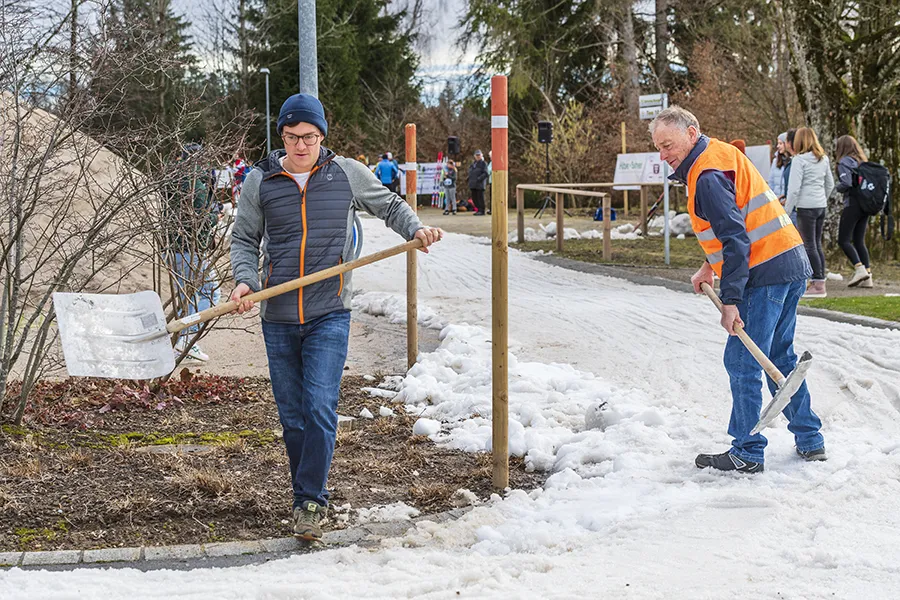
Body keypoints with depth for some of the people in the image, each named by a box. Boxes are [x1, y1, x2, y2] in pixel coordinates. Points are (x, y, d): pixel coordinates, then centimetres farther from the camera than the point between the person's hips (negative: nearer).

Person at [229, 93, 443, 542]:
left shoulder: (347, 174, 3)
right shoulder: (260, 182, 4)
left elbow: (389, 205, 17)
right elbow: (244, 239, 12)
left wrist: (416, 228, -2)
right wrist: (245, 279, -6)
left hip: (329, 316, -2)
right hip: (278, 318, 2)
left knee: (320, 409, -13)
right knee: (292, 417, 8)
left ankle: (310, 502, -4)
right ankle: (307, 499, 22)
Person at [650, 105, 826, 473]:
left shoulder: (707, 175, -16)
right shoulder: (720, 155, 16)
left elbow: (735, 238, -22)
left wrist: (730, 301, -23)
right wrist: (710, 267, 20)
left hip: (764, 274, -11)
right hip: (791, 265, 11)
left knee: (742, 363, -5)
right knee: (780, 358, 19)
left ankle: (748, 453, 0)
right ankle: (809, 441, 23)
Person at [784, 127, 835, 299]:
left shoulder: (799, 159, -11)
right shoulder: (823, 159, 11)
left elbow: (794, 188, -15)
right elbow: (830, 184, 18)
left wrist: (787, 210, -9)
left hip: (806, 207, -7)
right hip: (821, 207, 7)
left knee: (809, 246, -3)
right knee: (817, 245, 13)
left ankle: (818, 284, -5)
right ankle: (819, 283, 14)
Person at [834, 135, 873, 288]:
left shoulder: (845, 162, -7)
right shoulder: (862, 161, 17)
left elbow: (846, 183, -18)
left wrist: (836, 186, 1)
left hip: (852, 205, -8)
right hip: (865, 205, 8)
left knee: (843, 240, -4)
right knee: (859, 241, 11)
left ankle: (859, 269, -19)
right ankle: (868, 277, 4)